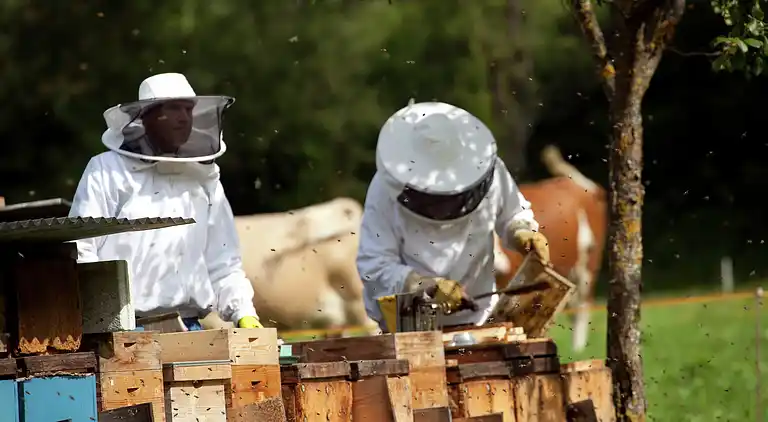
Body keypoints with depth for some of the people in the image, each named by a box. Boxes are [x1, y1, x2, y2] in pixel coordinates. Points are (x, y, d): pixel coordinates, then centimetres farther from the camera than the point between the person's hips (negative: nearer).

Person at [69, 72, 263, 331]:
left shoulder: (204, 181, 19)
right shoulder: (108, 171, 3)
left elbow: (222, 263, 21)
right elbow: (79, 250, -3)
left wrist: (244, 313, 6)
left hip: (187, 328, 5)